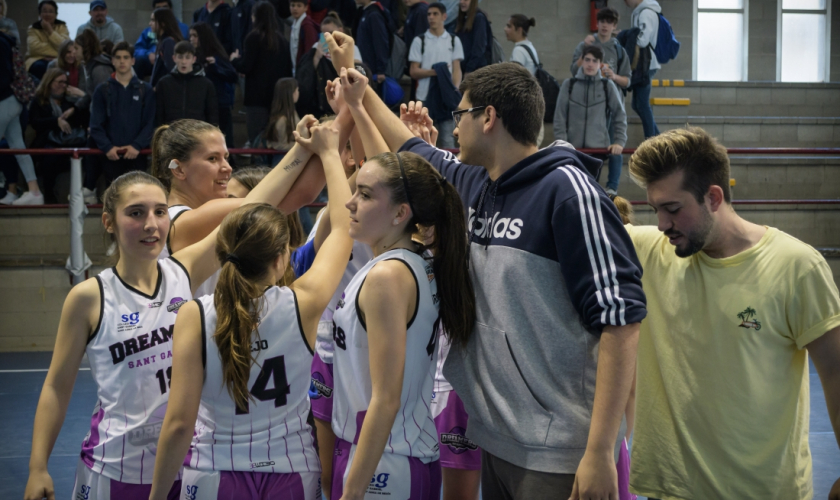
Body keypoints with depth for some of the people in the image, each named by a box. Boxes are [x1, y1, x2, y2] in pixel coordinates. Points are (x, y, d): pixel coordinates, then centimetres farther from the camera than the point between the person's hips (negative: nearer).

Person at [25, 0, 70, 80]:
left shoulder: (62, 27, 10)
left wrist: (50, 30, -12)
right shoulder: (32, 29, 7)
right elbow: (34, 47, -13)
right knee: (40, 66, -35)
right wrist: (57, 50, -14)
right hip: (38, 59, 0)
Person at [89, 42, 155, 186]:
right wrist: (107, 147, -13)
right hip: (111, 156, 1)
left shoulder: (145, 90, 9)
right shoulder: (102, 90, 9)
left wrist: (137, 145, -14)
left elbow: (149, 124, 2)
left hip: (137, 154, -1)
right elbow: (96, 125, 3)